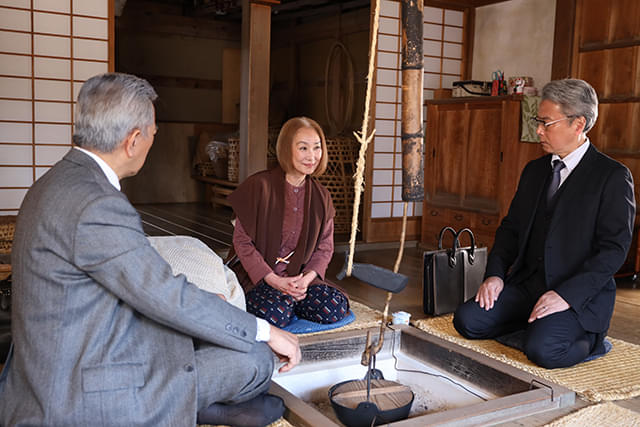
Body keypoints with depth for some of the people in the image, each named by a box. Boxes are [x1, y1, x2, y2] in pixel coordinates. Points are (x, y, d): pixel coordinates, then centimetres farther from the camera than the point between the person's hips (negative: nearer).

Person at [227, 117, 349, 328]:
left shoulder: (320, 196, 6)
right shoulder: (259, 186, -10)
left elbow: (325, 247, 7)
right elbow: (242, 241, -9)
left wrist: (306, 278, -13)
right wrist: (274, 280, -17)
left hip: (301, 277, 4)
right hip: (257, 277, -4)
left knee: (337, 307, -21)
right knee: (275, 315, -33)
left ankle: (288, 299, 5)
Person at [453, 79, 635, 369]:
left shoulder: (613, 176, -8)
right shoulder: (534, 170, 13)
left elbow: (614, 248, -14)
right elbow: (511, 227, 15)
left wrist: (566, 295, -22)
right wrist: (495, 273, -2)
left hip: (580, 294, -6)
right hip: (526, 284, 6)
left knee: (541, 350, -28)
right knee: (467, 320, -11)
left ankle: (589, 339, 3)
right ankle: (535, 321, 11)